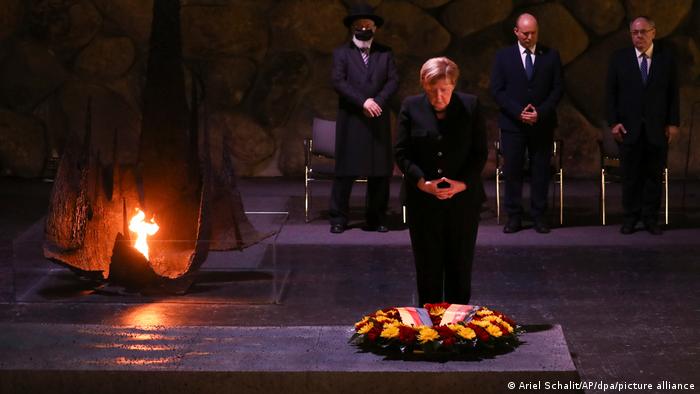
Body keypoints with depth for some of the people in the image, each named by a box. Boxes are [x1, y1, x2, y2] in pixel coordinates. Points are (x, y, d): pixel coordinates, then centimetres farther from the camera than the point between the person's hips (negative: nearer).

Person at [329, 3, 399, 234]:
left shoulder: (385, 53, 12)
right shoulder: (341, 53, 6)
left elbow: (393, 80, 4)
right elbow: (338, 81, -6)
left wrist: (377, 101, -12)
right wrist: (363, 101, -16)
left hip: (378, 120, 2)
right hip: (350, 120, -2)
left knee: (380, 171, 2)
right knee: (345, 170, -3)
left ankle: (376, 219, 9)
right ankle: (338, 218, 2)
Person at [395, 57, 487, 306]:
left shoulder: (470, 106, -1)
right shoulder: (411, 107, -1)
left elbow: (480, 152, 0)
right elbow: (401, 152, -2)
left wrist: (463, 183, -14)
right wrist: (422, 182, -15)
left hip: (463, 199, 0)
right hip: (423, 201, 0)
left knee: (460, 264, 6)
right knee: (427, 264, 6)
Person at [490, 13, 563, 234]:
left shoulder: (551, 56, 5)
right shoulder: (503, 56, 4)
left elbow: (558, 89, 3)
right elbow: (497, 90, -1)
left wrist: (541, 112, -11)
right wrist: (518, 112, -13)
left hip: (542, 123, 1)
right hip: (512, 123, 0)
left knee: (540, 170, 3)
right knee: (512, 171, -1)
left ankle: (539, 217, 9)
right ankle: (514, 217, 5)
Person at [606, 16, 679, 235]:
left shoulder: (666, 58, 4)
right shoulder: (619, 58, 3)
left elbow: (673, 93, 4)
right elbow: (610, 92, 3)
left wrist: (673, 122, -2)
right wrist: (613, 122, -5)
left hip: (657, 128, 0)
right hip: (629, 128, 0)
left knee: (654, 175, 3)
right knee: (630, 175, 3)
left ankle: (651, 218, 10)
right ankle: (631, 218, 11)